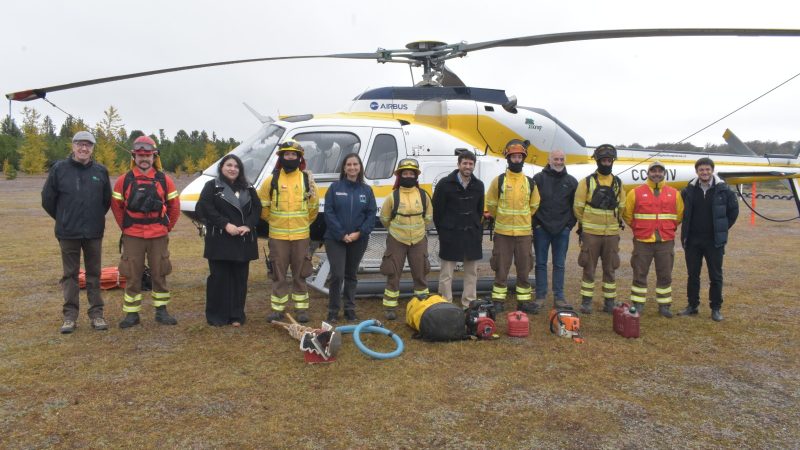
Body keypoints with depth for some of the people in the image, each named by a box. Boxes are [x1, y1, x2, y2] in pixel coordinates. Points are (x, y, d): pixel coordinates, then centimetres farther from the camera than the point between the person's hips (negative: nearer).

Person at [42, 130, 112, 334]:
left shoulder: (100, 171, 2)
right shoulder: (59, 169, -3)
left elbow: (107, 200, 12)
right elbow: (47, 199, 4)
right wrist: (64, 219, 10)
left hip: (94, 233, 1)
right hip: (68, 233, -1)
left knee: (94, 274, 8)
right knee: (70, 274, 7)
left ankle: (96, 314, 15)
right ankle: (70, 315, 14)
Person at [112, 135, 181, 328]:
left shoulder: (164, 180, 1)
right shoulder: (124, 180, -1)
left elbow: (174, 206, 8)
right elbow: (116, 205, 8)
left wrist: (167, 227, 7)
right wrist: (124, 226, 7)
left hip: (158, 237, 1)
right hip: (132, 237, 0)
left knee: (159, 274, 8)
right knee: (132, 276, 5)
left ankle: (161, 311, 20)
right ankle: (131, 313, 15)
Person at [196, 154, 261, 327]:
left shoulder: (248, 188, 16)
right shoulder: (212, 186, 3)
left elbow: (257, 208, 7)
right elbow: (204, 208, -9)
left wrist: (248, 225, -10)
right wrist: (226, 224, -17)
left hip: (243, 241, 4)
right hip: (220, 240, -3)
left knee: (240, 277, 4)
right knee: (219, 277, -2)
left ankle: (237, 315, 12)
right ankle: (216, 316, 8)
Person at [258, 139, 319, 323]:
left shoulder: (307, 180, 3)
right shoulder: (272, 180, 1)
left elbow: (314, 206, 11)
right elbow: (262, 205, 9)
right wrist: (272, 220, 11)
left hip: (301, 236, 0)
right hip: (277, 236, 0)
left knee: (300, 274, 7)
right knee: (278, 274, 6)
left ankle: (301, 308, 16)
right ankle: (277, 309, 15)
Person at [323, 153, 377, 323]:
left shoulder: (367, 190, 5)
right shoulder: (335, 187, -1)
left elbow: (372, 214, 1)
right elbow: (329, 212, -6)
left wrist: (359, 233, -12)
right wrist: (341, 234, -14)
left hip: (358, 240, 2)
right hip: (335, 239, -2)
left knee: (351, 275, 12)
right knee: (337, 275, -7)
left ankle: (350, 309, 22)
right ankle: (333, 310, 6)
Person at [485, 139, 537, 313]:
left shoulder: (530, 182, 5)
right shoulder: (499, 180, -3)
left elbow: (533, 206, 17)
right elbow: (491, 204, 5)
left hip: (524, 232, 2)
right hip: (503, 232, -2)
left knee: (524, 269, 8)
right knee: (501, 269, 4)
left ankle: (524, 301, 18)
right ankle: (498, 301, 14)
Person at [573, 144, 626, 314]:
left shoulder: (618, 183, 8)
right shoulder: (587, 182, -2)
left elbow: (621, 207, 17)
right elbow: (578, 206, 1)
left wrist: (615, 222, 14)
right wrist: (583, 224, 6)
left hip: (612, 233, 3)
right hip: (590, 233, -3)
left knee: (610, 269, 8)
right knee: (589, 268, 2)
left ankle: (610, 302, 17)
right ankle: (586, 301, 10)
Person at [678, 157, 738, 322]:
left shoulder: (723, 190, -4)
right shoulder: (689, 190, 1)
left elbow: (733, 210, 6)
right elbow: (682, 212, 14)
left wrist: (723, 229, 3)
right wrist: (686, 231, 8)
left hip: (714, 241, -2)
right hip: (692, 240, 2)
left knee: (715, 276, 5)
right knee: (692, 275, 10)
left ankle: (716, 308, 16)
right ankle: (692, 305, 22)